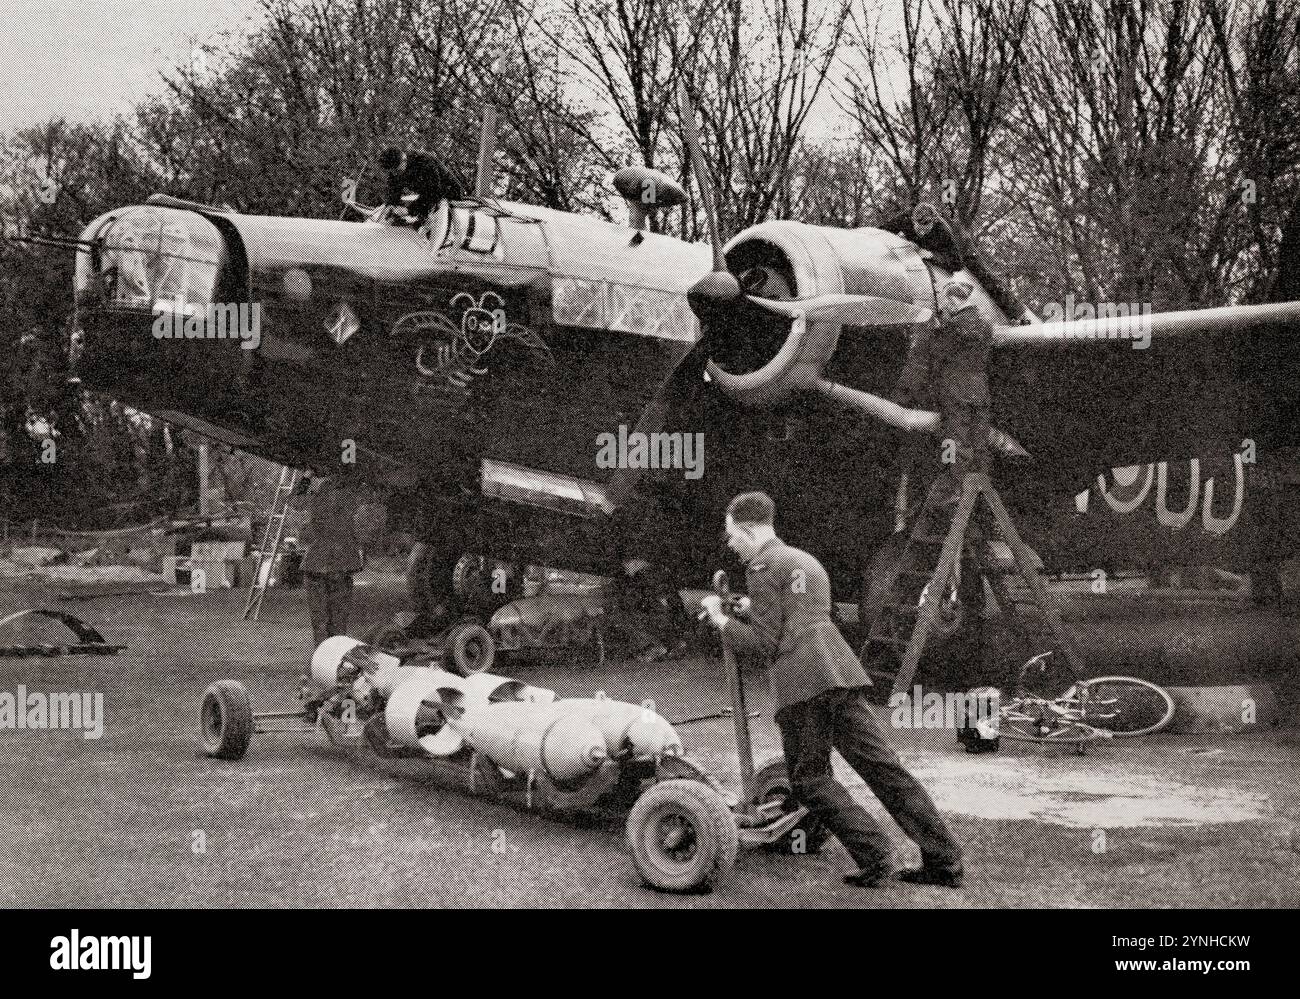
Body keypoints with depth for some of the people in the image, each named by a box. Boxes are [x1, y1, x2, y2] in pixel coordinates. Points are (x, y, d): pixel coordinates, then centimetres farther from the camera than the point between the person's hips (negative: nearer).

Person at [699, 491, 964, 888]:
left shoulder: (763, 566, 0)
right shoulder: (807, 561, 27)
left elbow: (764, 642, -4)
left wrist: (721, 620, 7)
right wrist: (749, 610, 32)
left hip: (800, 682, -8)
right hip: (842, 671, 8)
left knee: (809, 779, 2)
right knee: (884, 767, 4)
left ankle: (874, 857, -8)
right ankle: (945, 861, 1)